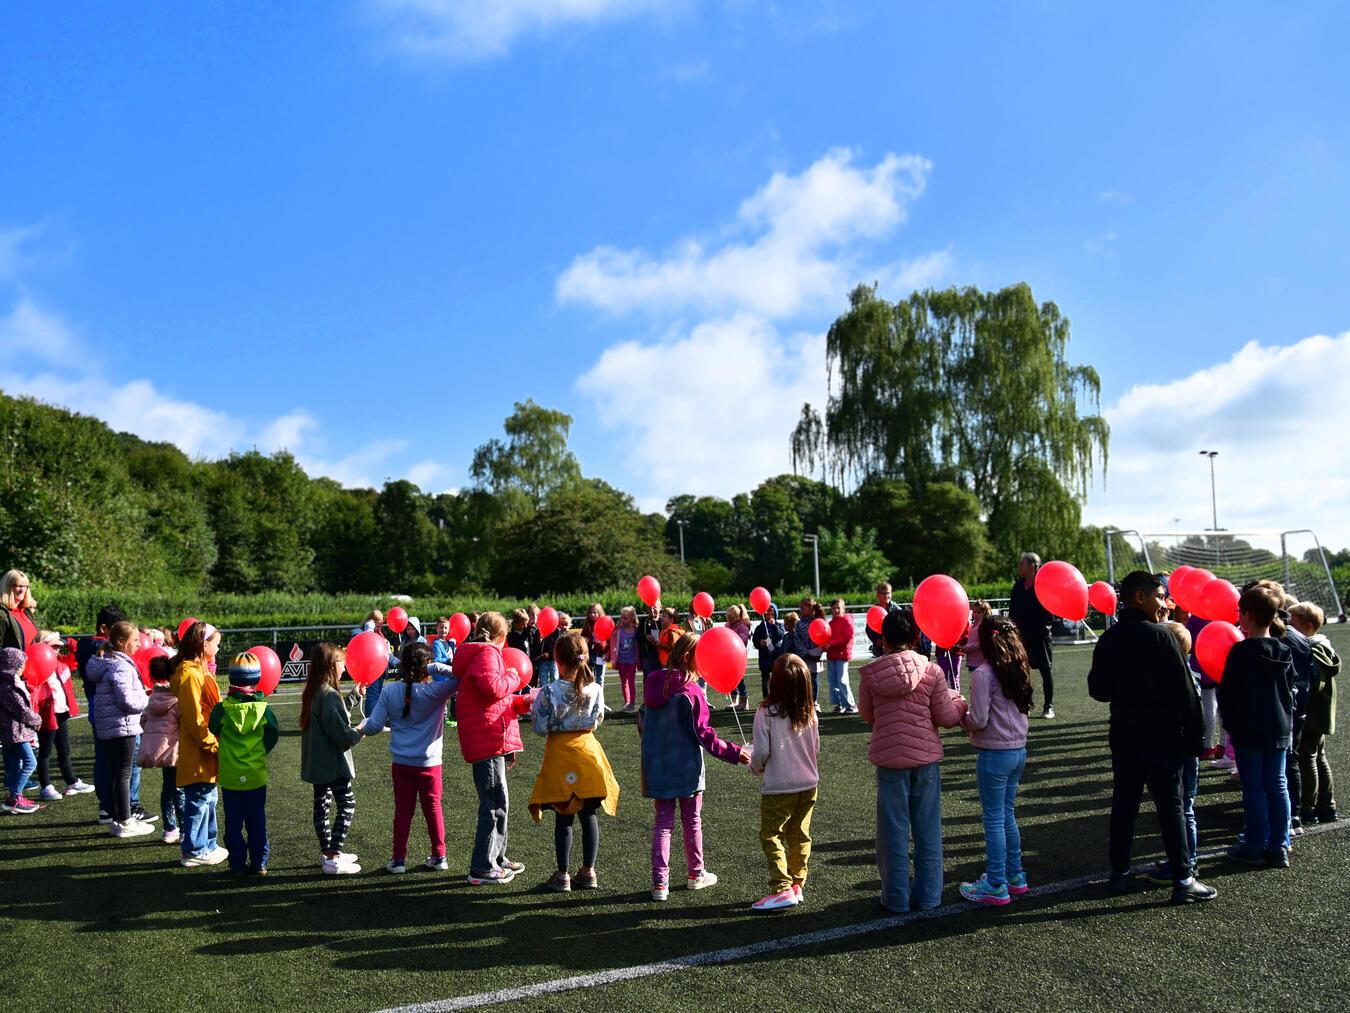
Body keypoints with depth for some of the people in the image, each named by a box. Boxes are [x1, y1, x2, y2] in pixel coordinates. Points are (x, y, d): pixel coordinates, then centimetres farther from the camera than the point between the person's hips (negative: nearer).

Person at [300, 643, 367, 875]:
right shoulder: (330, 695, -22)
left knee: (322, 805, 17)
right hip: (333, 763, -10)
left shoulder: (313, 692, 7)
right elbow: (342, 734, -23)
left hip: (317, 763, 10)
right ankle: (333, 859, -2)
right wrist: (361, 732, -5)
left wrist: (354, 696, 19)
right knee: (347, 805, -2)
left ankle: (327, 852, 28)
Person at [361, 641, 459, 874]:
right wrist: (438, 668, -18)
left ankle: (398, 859, 18)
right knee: (433, 808, 12)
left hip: (400, 763, 2)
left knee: (402, 810, 12)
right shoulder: (435, 692, -15)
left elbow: (374, 726, -6)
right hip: (429, 763, -1)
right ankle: (439, 857, 20)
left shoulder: (390, 691, -7)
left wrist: (363, 725, 14)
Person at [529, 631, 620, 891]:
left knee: (563, 818, 7)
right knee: (588, 814, 11)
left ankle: (563, 875, 14)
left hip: (561, 755, -2)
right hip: (588, 750, 2)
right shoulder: (595, 689, -8)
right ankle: (588, 872, 18)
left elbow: (541, 728, -12)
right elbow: (596, 722, 1)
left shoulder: (549, 691, -16)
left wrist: (534, 710, 5)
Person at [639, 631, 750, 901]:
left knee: (662, 822, 10)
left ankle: (660, 882, 5)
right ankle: (696, 874, 29)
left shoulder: (653, 685, 2)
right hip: (686, 768, -5)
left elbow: (643, 723, 11)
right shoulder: (691, 691, -18)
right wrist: (734, 752, -10)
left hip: (657, 768, 5)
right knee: (692, 821, 13)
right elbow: (703, 733, -17)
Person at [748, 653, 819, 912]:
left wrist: (755, 766, 6)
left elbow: (761, 751, -15)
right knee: (800, 836, 15)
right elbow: (816, 748, 5)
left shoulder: (766, 712, -17)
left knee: (771, 836, 4)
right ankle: (797, 885, 22)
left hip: (777, 787, -5)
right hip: (808, 784, 5)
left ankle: (782, 889, -3)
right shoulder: (810, 713, -4)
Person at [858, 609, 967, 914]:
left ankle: (896, 897, 18)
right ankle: (928, 895, 22)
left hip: (889, 758, 0)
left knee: (893, 830, 10)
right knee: (928, 830, 14)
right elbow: (945, 717, -5)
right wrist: (960, 703, 15)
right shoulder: (931, 670, -10)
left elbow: (866, 714, 5)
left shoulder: (870, 674, -8)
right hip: (926, 757, 0)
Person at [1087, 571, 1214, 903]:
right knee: (1171, 806, 1)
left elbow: (1098, 690, 5)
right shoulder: (1160, 636, -13)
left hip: (1124, 734, 5)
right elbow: (1185, 691, -11)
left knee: (1124, 803, 11)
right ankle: (1183, 881, 5)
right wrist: (1193, 735, -5)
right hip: (1162, 735, -5)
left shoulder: (1108, 640, 3)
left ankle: (1120, 874, 18)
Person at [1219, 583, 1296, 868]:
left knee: (1254, 788, 3)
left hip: (1248, 731, -5)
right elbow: (1290, 691, 10)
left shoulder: (1241, 651, -16)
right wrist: (1287, 724, 20)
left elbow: (1227, 694, -12)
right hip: (1280, 729, 5)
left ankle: (1255, 847, 10)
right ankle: (1279, 848, 15)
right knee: (1278, 786, 10)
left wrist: (1230, 723, 3)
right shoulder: (1285, 651, 1)